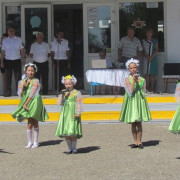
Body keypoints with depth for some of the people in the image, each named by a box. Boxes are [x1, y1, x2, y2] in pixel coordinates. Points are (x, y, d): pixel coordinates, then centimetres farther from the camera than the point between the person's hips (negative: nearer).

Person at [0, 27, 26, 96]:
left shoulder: (19, 40, 5)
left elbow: (22, 50, 6)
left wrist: (23, 59, -1)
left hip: (17, 61, -1)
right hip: (7, 61, 1)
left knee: (18, 77, 0)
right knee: (8, 78, 4)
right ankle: (8, 92, 10)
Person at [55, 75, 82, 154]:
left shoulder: (77, 93, 0)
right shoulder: (64, 93, 13)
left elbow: (79, 104, -4)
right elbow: (61, 103, 6)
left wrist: (78, 113, -14)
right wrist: (62, 95, -7)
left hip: (73, 115, -4)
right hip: (65, 114, 5)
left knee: (72, 134, -9)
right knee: (65, 134, 2)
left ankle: (74, 148, 7)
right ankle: (69, 148, 13)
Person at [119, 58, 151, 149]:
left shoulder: (141, 79, 5)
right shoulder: (127, 80, -1)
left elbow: (143, 92, 12)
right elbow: (130, 92, -14)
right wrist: (134, 81, -18)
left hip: (139, 101, 1)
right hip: (131, 102, -1)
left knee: (139, 123, -1)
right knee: (133, 124, 3)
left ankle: (139, 141, 5)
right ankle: (135, 142, 11)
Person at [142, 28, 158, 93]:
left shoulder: (155, 41, 8)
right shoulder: (143, 41, 10)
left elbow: (156, 50, 1)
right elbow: (143, 51, 3)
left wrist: (151, 57, -13)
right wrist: (147, 57, -13)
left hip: (153, 59, 0)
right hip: (146, 59, 0)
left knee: (152, 74, -2)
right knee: (147, 74, -3)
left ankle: (152, 89, 0)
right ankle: (147, 88, -1)